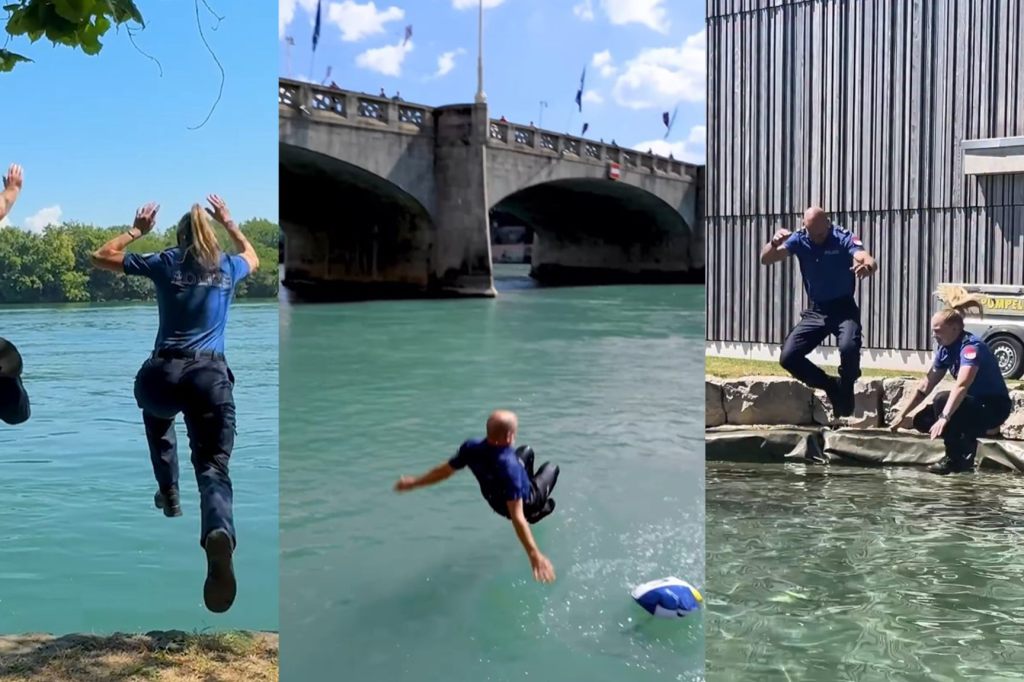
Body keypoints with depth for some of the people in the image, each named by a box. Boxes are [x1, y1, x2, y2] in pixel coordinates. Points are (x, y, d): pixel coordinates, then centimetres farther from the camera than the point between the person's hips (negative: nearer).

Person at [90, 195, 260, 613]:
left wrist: (137, 230, 27)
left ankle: (169, 494, 36)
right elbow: (253, 258, 41)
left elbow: (100, 257, 20)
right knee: (213, 468, -5)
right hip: (212, 377, 0)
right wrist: (229, 222, 45)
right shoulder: (227, 267, 15)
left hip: (163, 375, 1)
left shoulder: (165, 263, 9)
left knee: (157, 411, 39)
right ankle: (220, 533, -38)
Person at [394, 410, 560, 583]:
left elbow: (444, 470, -14)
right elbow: (516, 516, -46)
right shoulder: (510, 467, -46)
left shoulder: (472, 448, -29)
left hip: (495, 500, 5)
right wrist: (534, 554, -47)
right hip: (526, 502, -5)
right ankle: (538, 511, 40)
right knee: (551, 468, 22)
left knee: (527, 451, 26)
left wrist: (414, 482, 4)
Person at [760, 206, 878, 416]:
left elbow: (870, 261, -31)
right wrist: (774, 243, -35)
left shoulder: (844, 238, -15)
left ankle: (845, 389, -2)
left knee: (849, 348, -33)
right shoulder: (799, 240, -4)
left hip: (844, 308, -4)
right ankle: (831, 387, 14)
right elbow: (765, 259, -12)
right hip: (816, 310, 4)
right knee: (788, 357, -7)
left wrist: (867, 267, -57)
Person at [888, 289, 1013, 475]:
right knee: (921, 421, -4)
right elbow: (926, 386, 5)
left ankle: (955, 459, -17)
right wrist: (902, 414, 2)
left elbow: (961, 386, -40)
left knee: (942, 399, -30)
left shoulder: (971, 347, -25)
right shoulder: (945, 349, -1)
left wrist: (944, 418, -51)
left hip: (994, 407, -8)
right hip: (974, 403, 8)